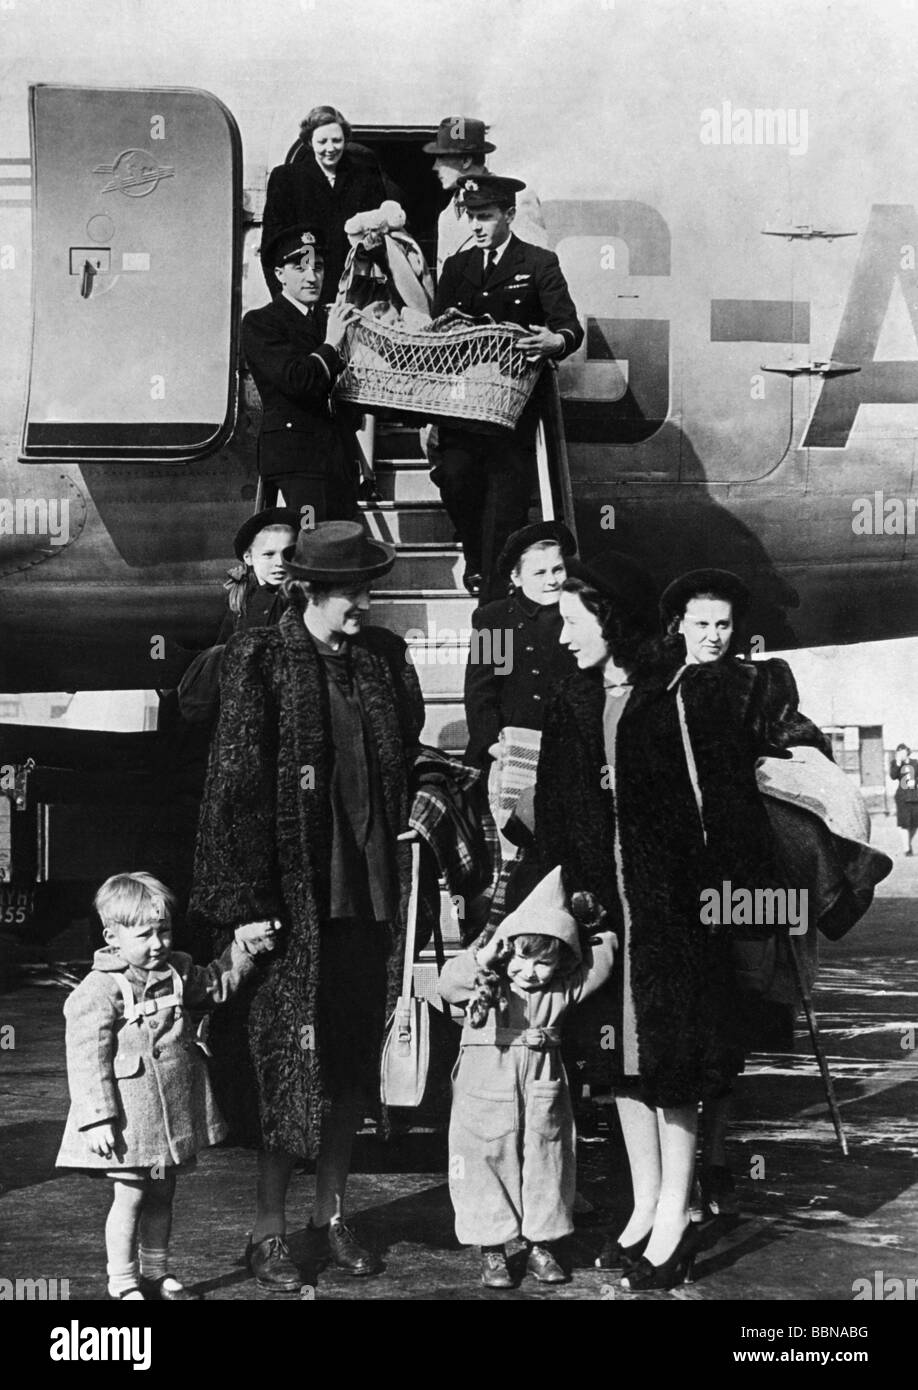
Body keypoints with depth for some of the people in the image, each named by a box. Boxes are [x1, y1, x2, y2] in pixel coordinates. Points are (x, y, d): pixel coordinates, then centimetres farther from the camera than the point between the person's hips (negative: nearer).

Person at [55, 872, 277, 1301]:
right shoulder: (99, 991, -17)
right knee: (129, 1198, 3)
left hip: (174, 1111, 7)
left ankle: (157, 1273, 31)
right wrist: (96, 1119, -21)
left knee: (161, 1196, 17)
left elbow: (214, 986, 24)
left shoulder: (176, 971, 5)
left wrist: (244, 945, 14)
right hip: (128, 1117, -7)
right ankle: (123, 1284, 17)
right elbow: (87, 1059, -18)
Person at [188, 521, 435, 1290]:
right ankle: (269, 1229, 15)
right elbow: (235, 783, -10)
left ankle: (332, 1218, 25)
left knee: (353, 1059, 11)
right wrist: (246, 903, -14)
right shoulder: (261, 660, -7)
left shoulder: (385, 658, 8)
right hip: (292, 891, -5)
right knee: (287, 1059, 2)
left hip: (370, 888, 5)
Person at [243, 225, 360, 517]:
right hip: (295, 453, -7)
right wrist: (330, 345, -7)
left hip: (339, 455, 7)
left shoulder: (331, 319, 18)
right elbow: (295, 380, -17)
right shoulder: (259, 323, -2)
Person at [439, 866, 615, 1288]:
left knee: (545, 1162, 8)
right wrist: (481, 959, -23)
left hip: (542, 1091, 2)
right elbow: (448, 983, -15)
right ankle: (492, 1251, 12)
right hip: (486, 1092, -2)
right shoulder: (485, 983, -3)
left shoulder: (561, 991, 0)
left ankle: (541, 1245, 22)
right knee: (489, 1161, 1)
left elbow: (599, 965, -1)